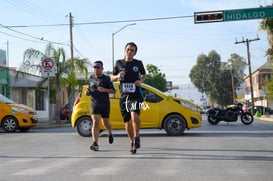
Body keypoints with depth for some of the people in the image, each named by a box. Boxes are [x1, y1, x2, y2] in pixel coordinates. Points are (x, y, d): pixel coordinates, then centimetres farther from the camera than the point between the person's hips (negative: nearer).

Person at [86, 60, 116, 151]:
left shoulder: (106, 78, -3)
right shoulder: (91, 77, 7)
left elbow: (113, 90, -5)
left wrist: (104, 90, -22)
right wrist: (87, 92, 1)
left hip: (105, 104, -1)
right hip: (94, 104, 1)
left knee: (105, 122, 14)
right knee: (95, 122, -15)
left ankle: (110, 134, 47)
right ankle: (95, 144, -22)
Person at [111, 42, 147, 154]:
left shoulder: (138, 63, 3)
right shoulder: (119, 63, 6)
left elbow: (144, 75, 19)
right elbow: (112, 78, 14)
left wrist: (141, 81, -2)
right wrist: (118, 76, -9)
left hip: (136, 95, -2)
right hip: (124, 95, 2)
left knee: (134, 116, -26)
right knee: (127, 122, 7)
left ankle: (136, 137, -4)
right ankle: (132, 142, 28)